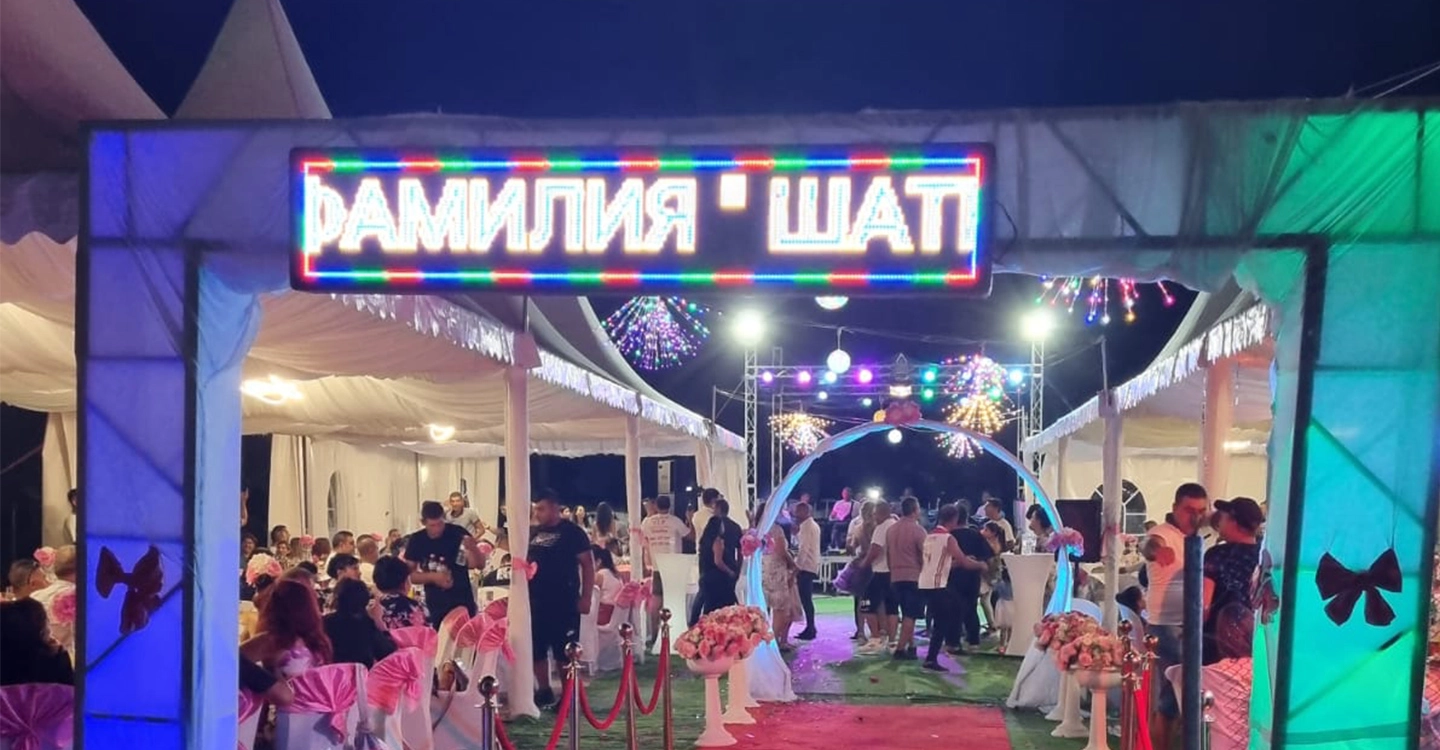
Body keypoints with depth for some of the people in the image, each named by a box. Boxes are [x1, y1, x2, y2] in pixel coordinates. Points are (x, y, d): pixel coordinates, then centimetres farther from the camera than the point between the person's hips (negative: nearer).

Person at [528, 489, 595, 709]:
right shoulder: (533, 532, 10)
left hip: (563, 602, -5)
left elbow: (588, 564, -5)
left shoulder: (572, 532, -4)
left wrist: (585, 597, -11)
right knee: (536, 650, 9)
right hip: (536, 601, 5)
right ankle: (544, 692, 22)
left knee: (564, 652, 0)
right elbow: (525, 560, 22)